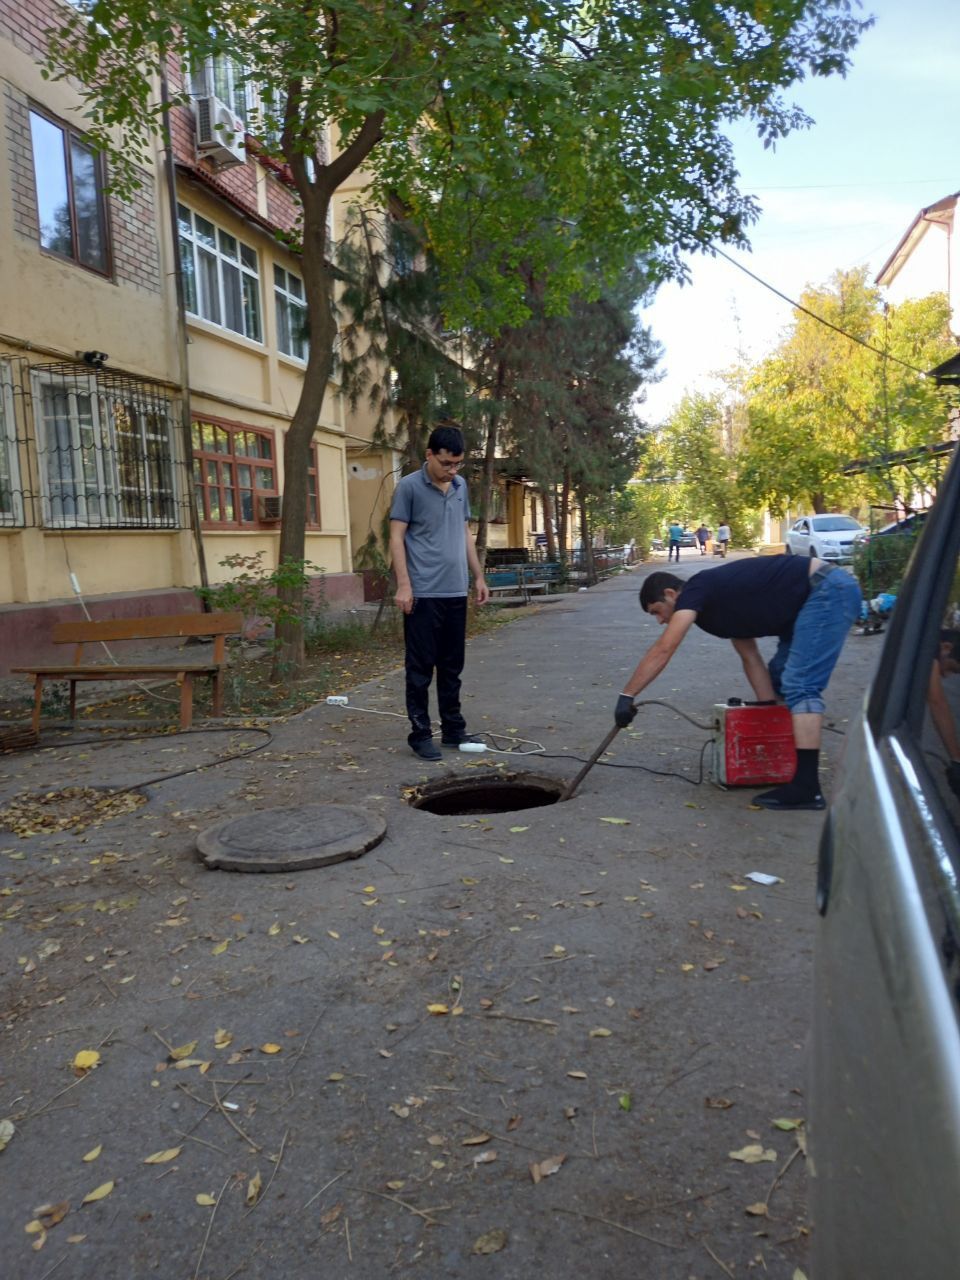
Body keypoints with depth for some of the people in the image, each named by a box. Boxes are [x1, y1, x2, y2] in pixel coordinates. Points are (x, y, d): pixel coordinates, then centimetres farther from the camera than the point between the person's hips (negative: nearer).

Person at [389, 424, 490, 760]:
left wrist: (478, 576, 15)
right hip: (423, 593, -6)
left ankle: (453, 728, 22)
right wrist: (403, 584, -17)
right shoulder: (409, 487, -7)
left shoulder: (461, 486, 12)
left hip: (456, 592, 6)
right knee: (421, 667, 1)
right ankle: (420, 734, 8)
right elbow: (396, 537, -9)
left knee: (452, 666, 13)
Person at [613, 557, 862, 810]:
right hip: (825, 593, 10)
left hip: (830, 590, -10)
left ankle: (806, 788, -16)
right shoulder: (718, 601, 17)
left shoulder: (696, 589, -9)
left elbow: (663, 650, -18)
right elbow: (751, 658, 17)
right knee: (780, 678, 19)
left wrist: (626, 696, -16)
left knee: (801, 687, -15)